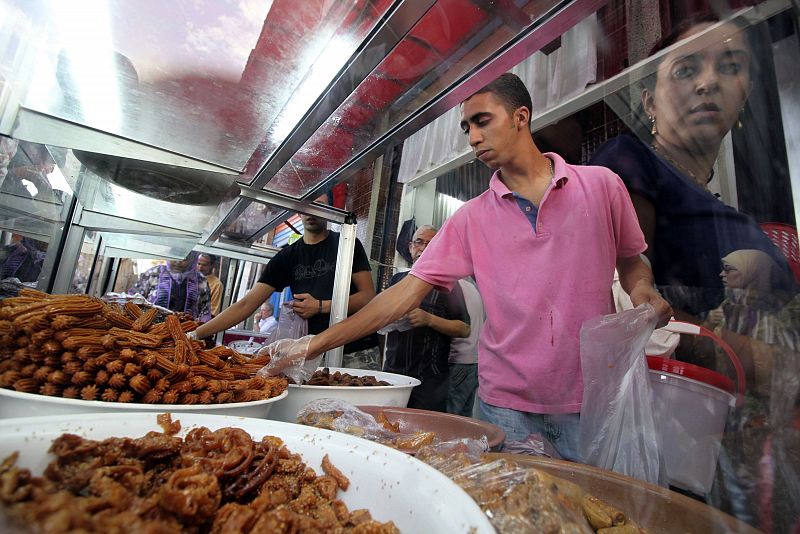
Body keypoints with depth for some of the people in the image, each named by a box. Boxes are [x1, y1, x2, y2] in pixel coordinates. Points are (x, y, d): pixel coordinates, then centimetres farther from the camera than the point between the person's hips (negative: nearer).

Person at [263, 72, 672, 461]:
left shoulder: (601, 185, 0)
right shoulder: (472, 219, -1)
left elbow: (631, 261, 13)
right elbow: (408, 291, -7)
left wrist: (642, 289, -12)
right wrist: (312, 345, -11)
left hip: (590, 400, 0)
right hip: (507, 405, 1)